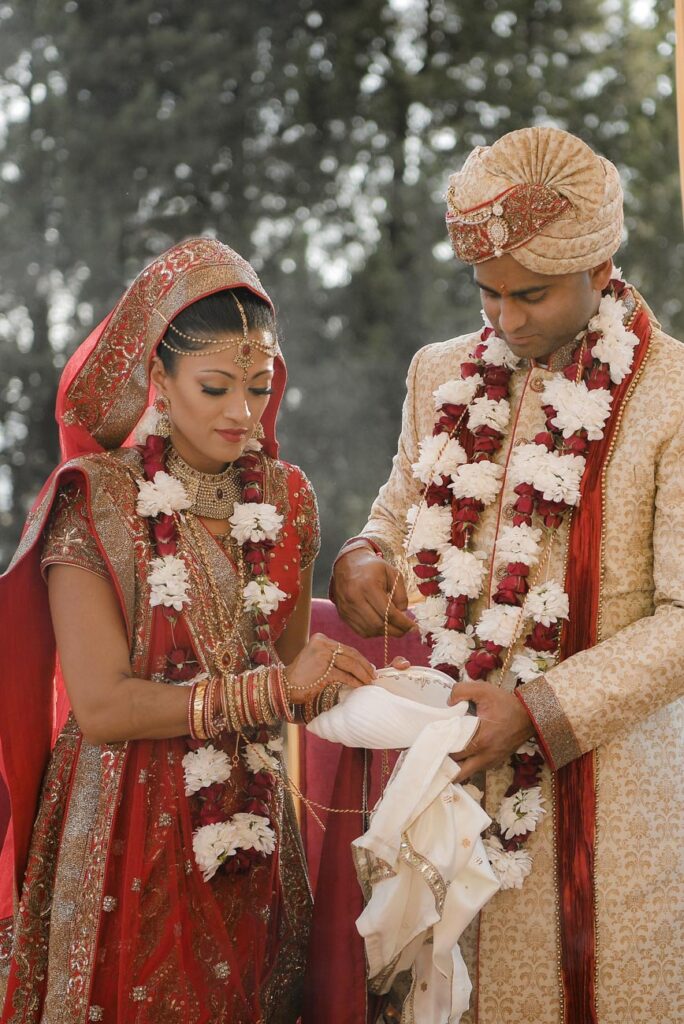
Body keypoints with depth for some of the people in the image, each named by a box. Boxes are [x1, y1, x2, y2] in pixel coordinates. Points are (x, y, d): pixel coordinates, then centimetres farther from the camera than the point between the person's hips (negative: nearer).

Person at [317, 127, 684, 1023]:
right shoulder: (442, 374, 8)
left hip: (596, 773, -4)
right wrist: (364, 558, -3)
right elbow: (403, 504, 22)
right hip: (443, 756, 4)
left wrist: (538, 711, -19)